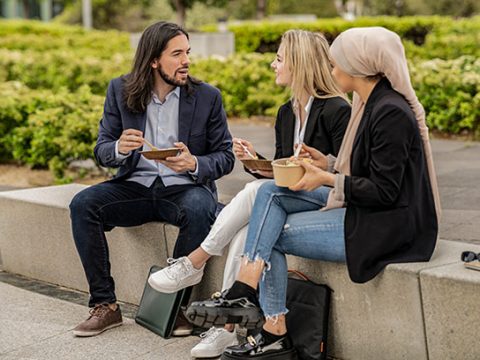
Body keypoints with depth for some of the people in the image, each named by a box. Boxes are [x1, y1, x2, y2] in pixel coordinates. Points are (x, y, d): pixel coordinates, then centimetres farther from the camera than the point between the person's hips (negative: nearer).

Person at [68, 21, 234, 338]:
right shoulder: (120, 91, 3)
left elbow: (225, 156, 1)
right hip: (136, 187, 2)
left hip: (186, 187, -2)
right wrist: (119, 148, -22)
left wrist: (195, 165, -21)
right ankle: (105, 305, -15)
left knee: (200, 210, -36)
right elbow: (102, 152, 3)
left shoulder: (207, 97, -1)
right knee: (82, 204, -22)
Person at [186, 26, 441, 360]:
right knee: (270, 192, -3)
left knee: (273, 235, -7)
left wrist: (328, 179, -16)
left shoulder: (391, 113, -19)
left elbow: (384, 191, -20)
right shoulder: (372, 104, 11)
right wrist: (328, 166, 8)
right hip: (362, 210, 10)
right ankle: (245, 291, -11)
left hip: (385, 227, -10)